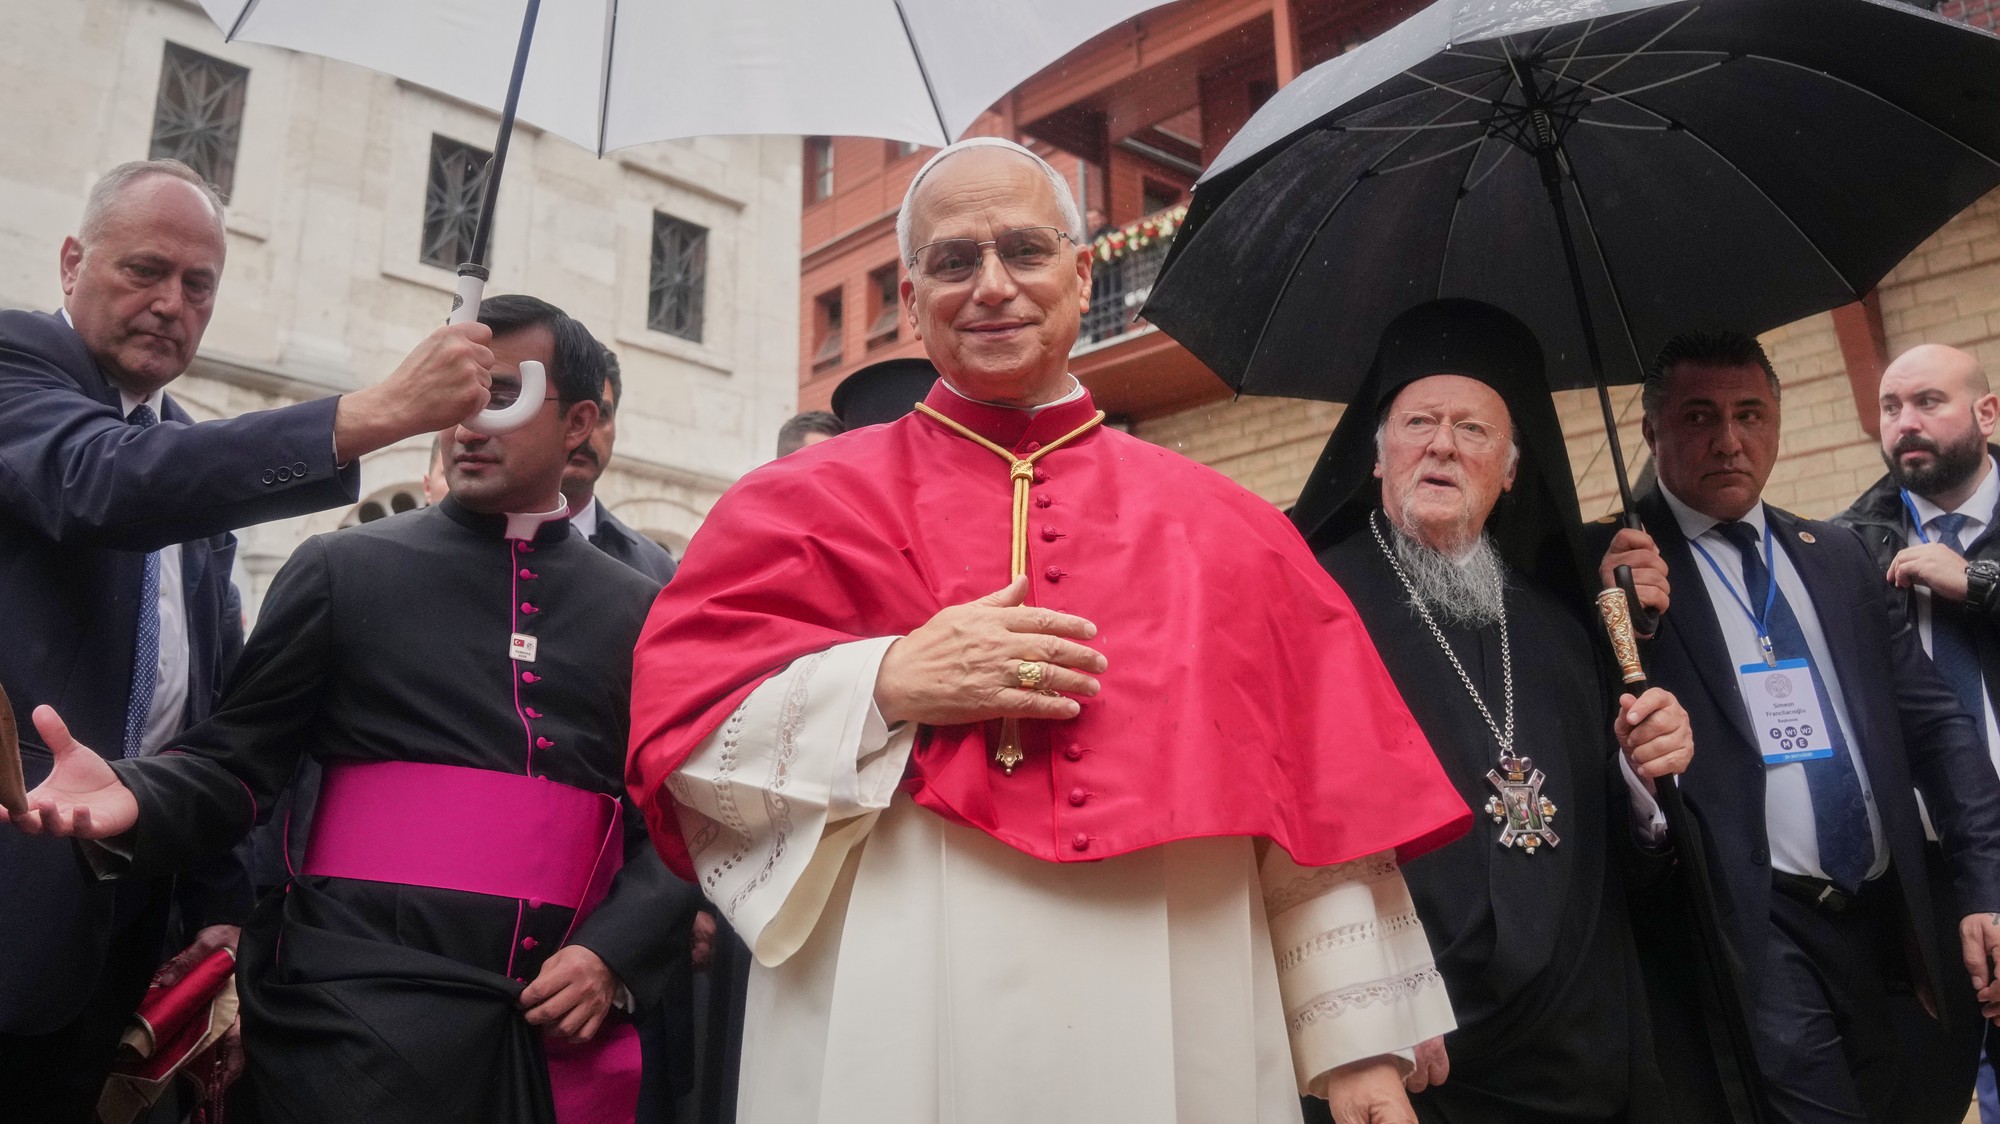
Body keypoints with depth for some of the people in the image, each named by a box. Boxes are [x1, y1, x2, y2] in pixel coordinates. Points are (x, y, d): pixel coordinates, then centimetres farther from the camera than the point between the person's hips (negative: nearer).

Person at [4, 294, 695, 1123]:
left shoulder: (639, 611, 7)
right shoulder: (344, 568, 4)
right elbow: (237, 761, 3)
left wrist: (614, 956, -6)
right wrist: (133, 802, -16)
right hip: (364, 1008, -2)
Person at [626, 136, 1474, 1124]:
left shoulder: (1221, 530, 7)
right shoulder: (815, 502, 4)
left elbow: (1322, 809, 5)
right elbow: (678, 727, -3)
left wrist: (1359, 1040, 2)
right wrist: (887, 683, -16)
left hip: (1175, 1039, 2)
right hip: (896, 1038, -1)